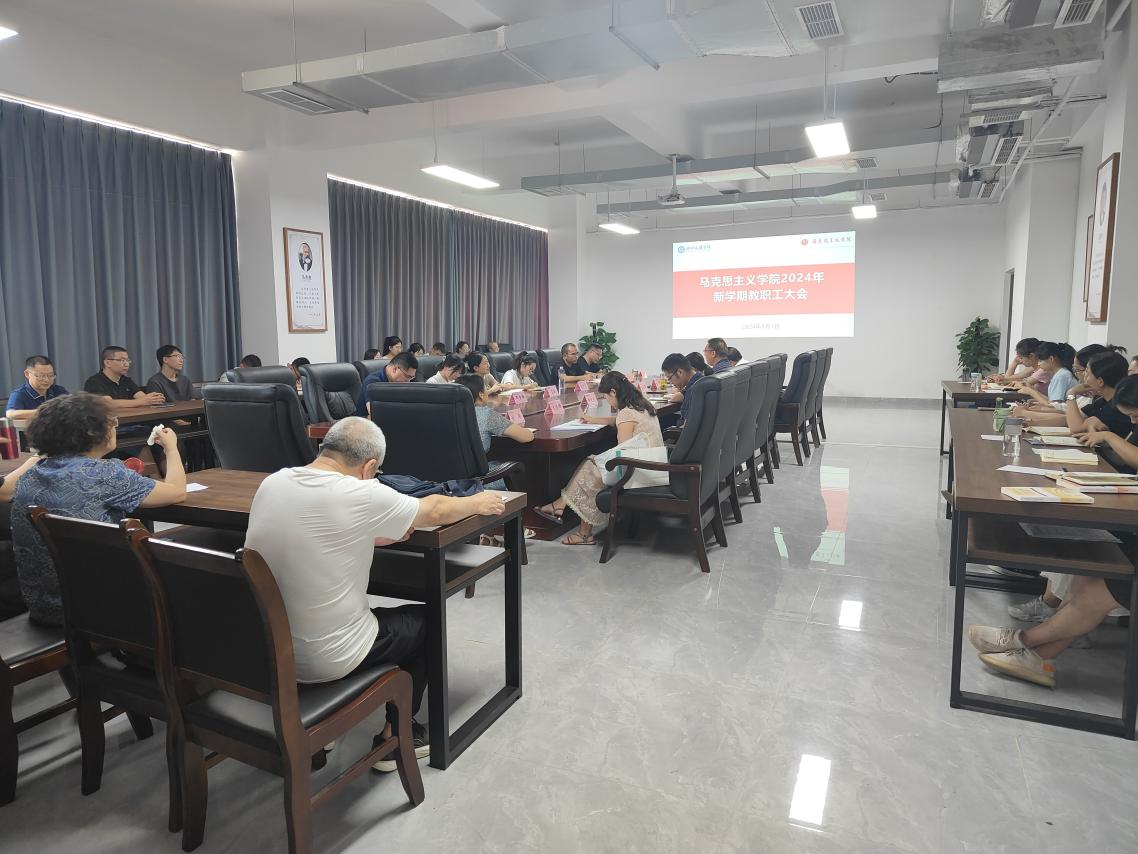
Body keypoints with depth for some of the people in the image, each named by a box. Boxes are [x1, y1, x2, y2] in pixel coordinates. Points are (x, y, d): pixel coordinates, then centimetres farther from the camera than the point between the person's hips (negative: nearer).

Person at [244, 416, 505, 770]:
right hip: (324, 659, -6)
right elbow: (435, 511, -5)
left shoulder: (271, 483, -4)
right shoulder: (360, 496, -22)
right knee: (426, 620, 18)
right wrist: (477, 503, 13)